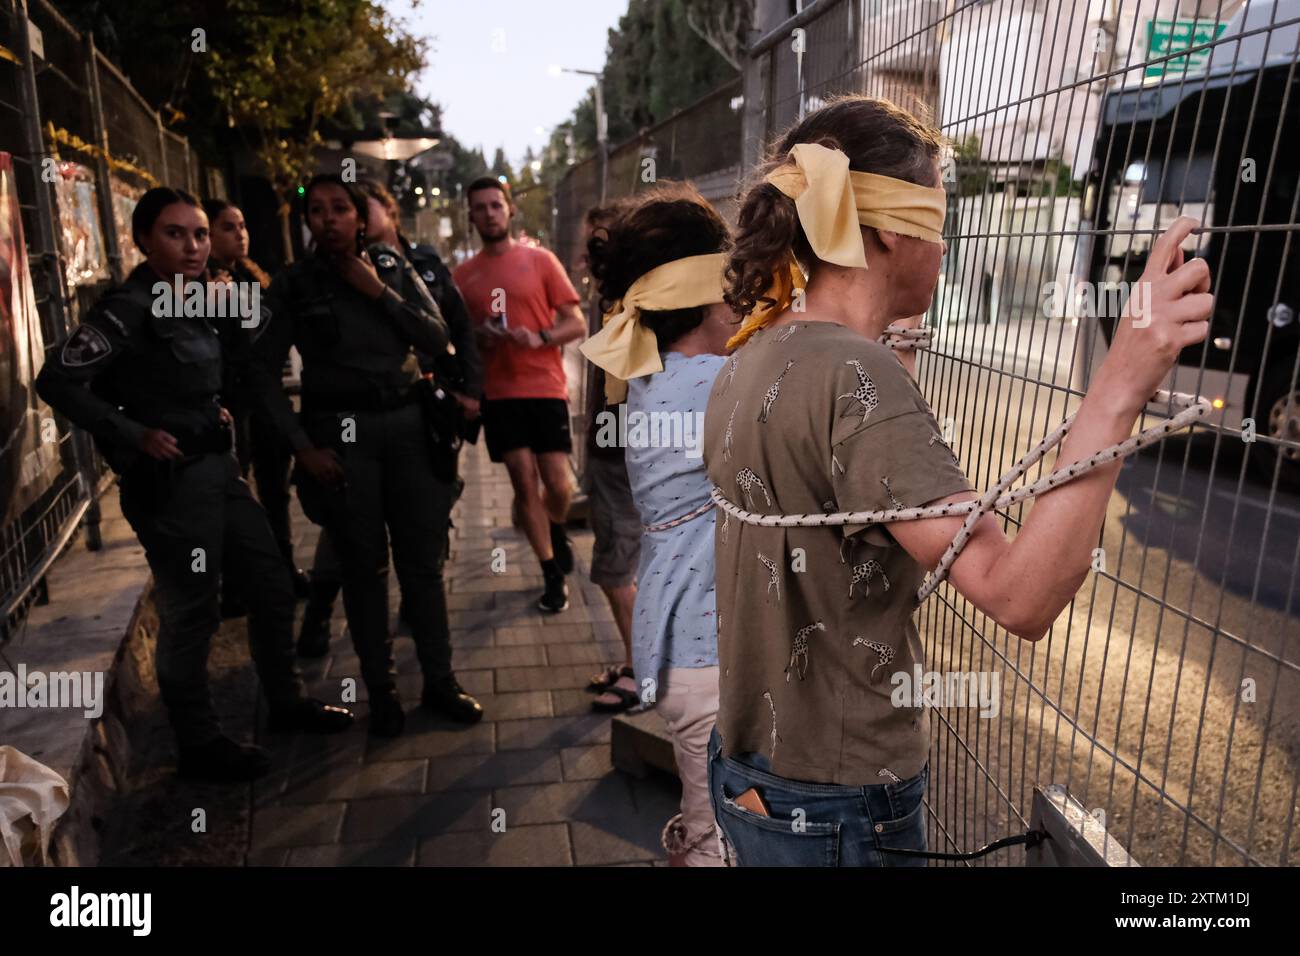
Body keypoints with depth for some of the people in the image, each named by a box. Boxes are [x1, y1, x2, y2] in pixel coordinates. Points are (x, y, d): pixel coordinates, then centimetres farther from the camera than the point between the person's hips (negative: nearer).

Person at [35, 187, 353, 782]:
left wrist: (212, 413, 5)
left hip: (217, 467, 9)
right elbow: (57, 382, -18)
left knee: (272, 585, 14)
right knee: (191, 612, 2)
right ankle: (199, 745, 20)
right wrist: (137, 435, -18)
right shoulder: (130, 309, -15)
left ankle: (286, 703, 31)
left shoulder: (185, 304, 10)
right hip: (169, 480, -9)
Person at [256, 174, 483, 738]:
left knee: (421, 560, 5)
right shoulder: (293, 284, 1)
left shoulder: (393, 269, 7)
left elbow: (436, 340, -1)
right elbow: (265, 371, 0)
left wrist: (378, 292, -8)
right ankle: (381, 691, 17)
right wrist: (303, 447, -7)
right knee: (364, 567, 4)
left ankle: (439, 681, 17)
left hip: (407, 422, 2)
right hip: (341, 432, -1)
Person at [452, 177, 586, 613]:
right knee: (523, 484, 1)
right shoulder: (463, 274, 7)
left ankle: (557, 532, 32)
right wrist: (478, 338, -7)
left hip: (545, 388, -1)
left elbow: (577, 325, -1)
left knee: (558, 484, -4)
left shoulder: (540, 259, 0)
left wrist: (540, 338, -19)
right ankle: (553, 576, 15)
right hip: (498, 393, 2)